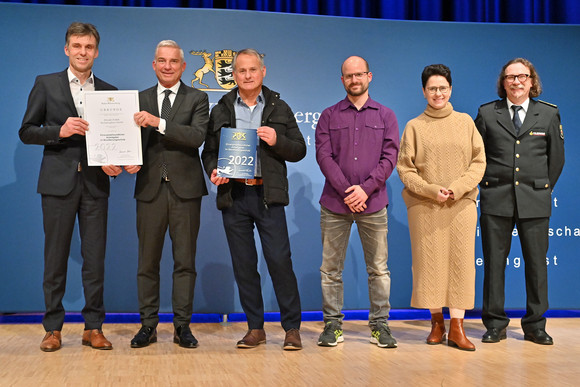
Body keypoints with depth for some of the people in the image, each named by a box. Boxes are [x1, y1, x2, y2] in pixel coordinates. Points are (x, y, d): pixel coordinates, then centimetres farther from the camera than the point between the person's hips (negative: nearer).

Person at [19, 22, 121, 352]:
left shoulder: (109, 92, 12)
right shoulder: (46, 84, 7)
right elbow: (26, 131, 4)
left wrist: (114, 163, -7)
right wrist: (59, 131, -13)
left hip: (95, 184, 2)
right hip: (58, 182, -1)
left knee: (95, 259, 3)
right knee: (55, 258, 3)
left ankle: (94, 327, 11)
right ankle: (53, 328, 12)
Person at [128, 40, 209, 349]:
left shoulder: (197, 99, 5)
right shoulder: (140, 99, 13)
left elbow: (197, 136, -12)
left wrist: (158, 123, -21)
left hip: (185, 188, -2)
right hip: (150, 188, 2)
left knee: (185, 261, 4)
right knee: (147, 261, 5)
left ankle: (182, 326, 12)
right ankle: (148, 325, 15)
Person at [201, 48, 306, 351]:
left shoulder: (279, 108, 10)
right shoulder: (221, 111, 13)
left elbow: (299, 151, 7)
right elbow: (209, 151, 15)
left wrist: (277, 141, -11)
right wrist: (213, 170, -6)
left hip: (267, 195, -2)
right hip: (233, 195, 2)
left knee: (280, 261, -7)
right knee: (243, 265, 6)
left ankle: (292, 328, 4)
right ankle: (255, 328, 16)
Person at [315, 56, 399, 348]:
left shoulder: (385, 116, 10)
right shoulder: (329, 116, 9)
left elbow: (390, 157, 1)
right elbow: (324, 156, 0)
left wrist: (365, 188, -11)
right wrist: (346, 191, -11)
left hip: (372, 203, 0)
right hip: (335, 203, 0)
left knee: (378, 268, 3)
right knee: (331, 268, 3)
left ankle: (379, 324, 13)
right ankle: (333, 324, 13)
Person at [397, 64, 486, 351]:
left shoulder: (465, 122, 10)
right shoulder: (414, 126, 7)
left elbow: (479, 162, 6)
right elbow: (404, 168, 2)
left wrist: (457, 188, -9)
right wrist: (431, 190, -11)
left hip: (461, 205, 1)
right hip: (424, 206, -1)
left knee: (460, 262, -2)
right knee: (429, 262, 0)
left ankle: (457, 328, 1)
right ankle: (437, 322, 13)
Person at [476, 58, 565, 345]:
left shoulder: (549, 114, 8)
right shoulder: (487, 113, 6)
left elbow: (556, 157, 13)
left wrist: (543, 189, 9)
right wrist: (487, 185, 6)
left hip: (535, 202, 1)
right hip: (496, 200, 0)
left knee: (536, 262, 3)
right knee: (494, 262, 2)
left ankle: (535, 326, 14)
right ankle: (495, 324, 12)